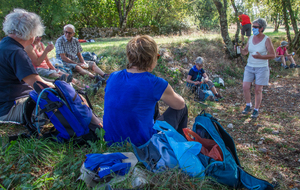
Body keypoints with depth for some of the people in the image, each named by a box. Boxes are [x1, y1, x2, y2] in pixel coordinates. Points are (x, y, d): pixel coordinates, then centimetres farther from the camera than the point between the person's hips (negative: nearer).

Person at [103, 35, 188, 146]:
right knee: (182, 109, 14)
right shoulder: (155, 83, -20)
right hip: (142, 145, -6)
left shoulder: (113, 77, -4)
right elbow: (180, 104, -1)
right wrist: (167, 95, 20)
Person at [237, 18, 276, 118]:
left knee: (258, 90, 2)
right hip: (249, 66, 4)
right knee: (245, 87, -4)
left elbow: (273, 55, -9)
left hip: (261, 68, -4)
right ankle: (248, 105, 18)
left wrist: (260, 56, -23)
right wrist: (240, 48, -11)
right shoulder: (251, 38, 4)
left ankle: (256, 110, 17)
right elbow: (245, 52, 11)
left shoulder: (266, 40, -10)